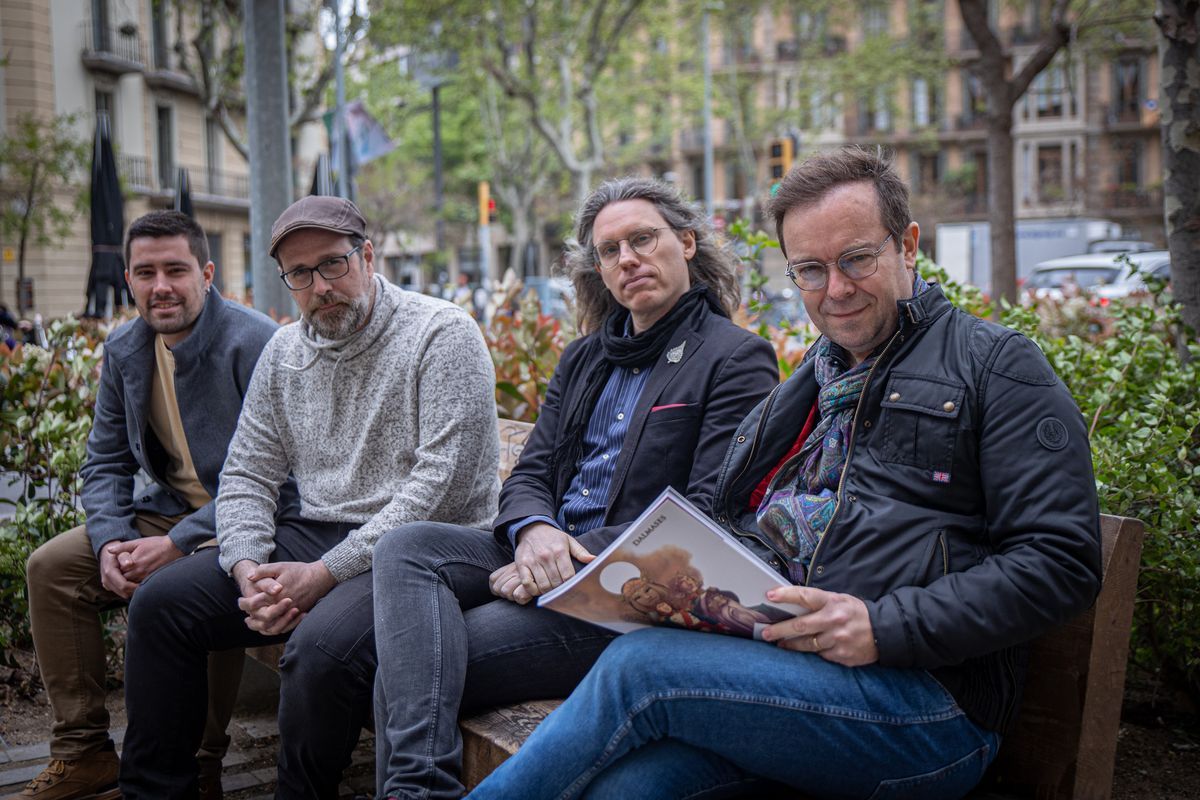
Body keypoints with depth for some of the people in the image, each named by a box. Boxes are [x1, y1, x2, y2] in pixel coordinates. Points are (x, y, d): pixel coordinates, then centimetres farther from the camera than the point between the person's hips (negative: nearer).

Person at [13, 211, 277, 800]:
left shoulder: (253, 344, -18)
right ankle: (83, 753, 3)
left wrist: (179, 544, -27)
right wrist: (110, 541, -10)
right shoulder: (123, 351, 7)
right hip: (170, 509, 8)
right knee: (52, 565, -5)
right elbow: (105, 464, 11)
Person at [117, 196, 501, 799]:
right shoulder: (284, 351, 12)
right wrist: (247, 568, -9)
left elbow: (442, 483, -18)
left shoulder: (442, 334, -10)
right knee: (159, 604, -4)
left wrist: (327, 574, -20)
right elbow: (245, 476, 13)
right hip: (309, 536, 7)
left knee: (321, 646, -35)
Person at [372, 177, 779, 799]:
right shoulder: (583, 359, 21)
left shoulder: (736, 359, -1)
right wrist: (534, 532, -12)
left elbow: (708, 514, -10)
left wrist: (581, 558, -17)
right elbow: (528, 475, 15)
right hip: (546, 557, 7)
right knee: (406, 547, -23)